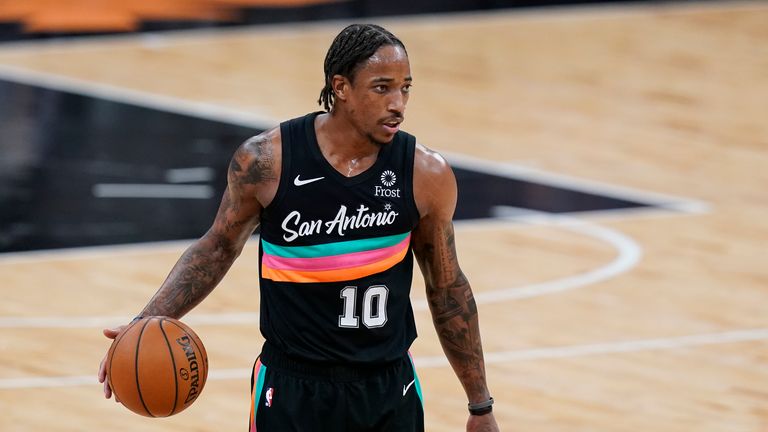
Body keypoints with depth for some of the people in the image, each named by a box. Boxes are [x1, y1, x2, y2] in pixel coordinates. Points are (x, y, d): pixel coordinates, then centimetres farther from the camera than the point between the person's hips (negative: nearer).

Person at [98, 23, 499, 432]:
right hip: (293, 392, -1)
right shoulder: (266, 160, -12)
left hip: (389, 392, 2)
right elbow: (218, 248, 5)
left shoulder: (426, 175, -7)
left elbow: (447, 289, 6)